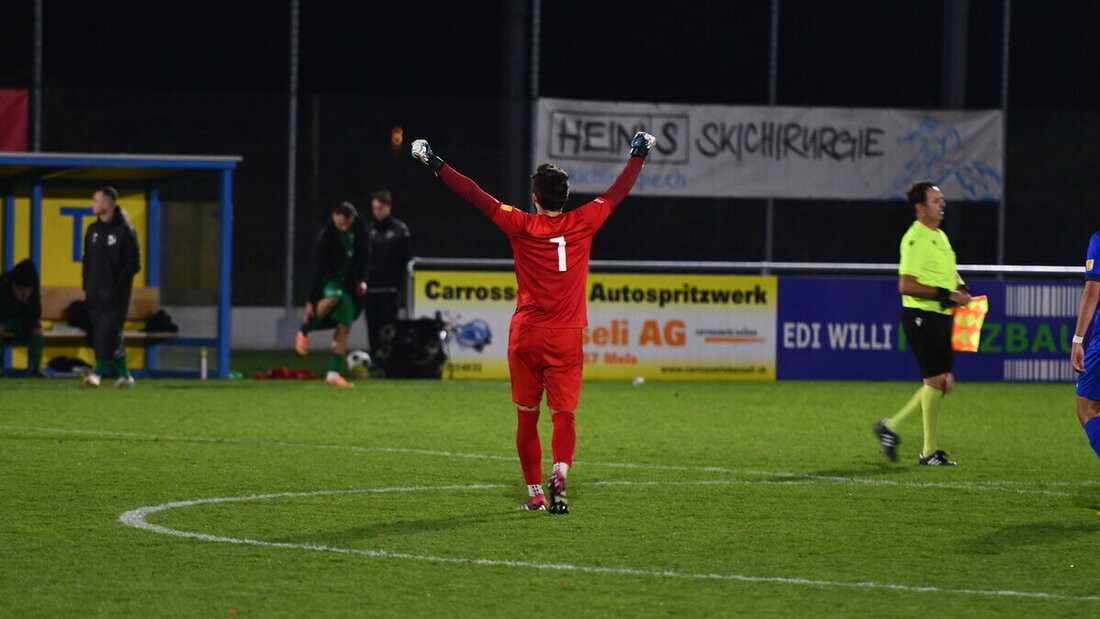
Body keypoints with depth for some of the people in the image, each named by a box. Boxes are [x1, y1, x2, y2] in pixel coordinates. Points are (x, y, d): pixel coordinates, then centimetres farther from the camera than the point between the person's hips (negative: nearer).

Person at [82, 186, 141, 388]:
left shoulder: (124, 231, -6)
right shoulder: (93, 230, 14)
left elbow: (133, 264, -8)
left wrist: (118, 285, -14)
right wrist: (87, 286, 9)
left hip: (115, 296, -7)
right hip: (95, 294, 7)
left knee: (108, 335, -14)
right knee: (104, 336, 7)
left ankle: (97, 372, -21)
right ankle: (125, 375, 16)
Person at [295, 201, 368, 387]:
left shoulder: (359, 230, -1)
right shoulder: (325, 235, -19)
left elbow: (362, 257, 15)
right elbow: (317, 268, -19)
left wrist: (362, 280, 3)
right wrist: (311, 300, -19)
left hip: (349, 282, 6)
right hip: (329, 280, -6)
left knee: (344, 328, -3)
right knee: (334, 297, -40)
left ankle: (333, 373, -1)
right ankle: (304, 332, -17)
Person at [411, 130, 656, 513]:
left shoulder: (521, 226, -3)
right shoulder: (583, 223, 0)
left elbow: (475, 195, 0)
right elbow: (618, 192, 14)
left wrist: (436, 165, 7)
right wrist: (638, 155, 28)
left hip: (526, 334, 0)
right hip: (567, 337, 0)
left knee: (527, 417, 9)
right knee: (564, 414, -1)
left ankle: (534, 492, 11)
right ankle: (560, 472, -26)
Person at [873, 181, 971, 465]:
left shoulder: (940, 236, 17)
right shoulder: (915, 239, -13)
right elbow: (906, 285, -20)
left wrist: (960, 290, 11)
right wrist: (944, 294, -20)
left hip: (941, 316, 10)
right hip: (921, 316, -10)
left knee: (944, 384, 9)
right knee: (935, 380, -8)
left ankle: (891, 426, 20)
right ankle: (930, 451, 0)